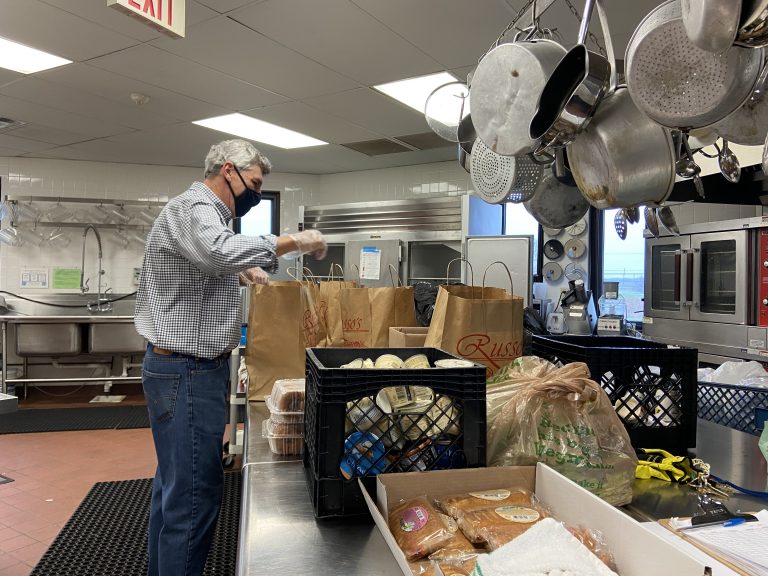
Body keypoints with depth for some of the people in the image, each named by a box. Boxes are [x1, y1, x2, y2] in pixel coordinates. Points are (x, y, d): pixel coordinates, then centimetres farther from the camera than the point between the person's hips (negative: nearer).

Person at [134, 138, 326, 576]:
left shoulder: (204, 212, 19)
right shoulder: (193, 208, -15)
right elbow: (221, 250, -38)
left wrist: (239, 274, 15)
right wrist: (293, 241, -28)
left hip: (190, 369, 11)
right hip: (187, 373, -11)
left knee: (176, 483, 19)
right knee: (195, 492, -6)